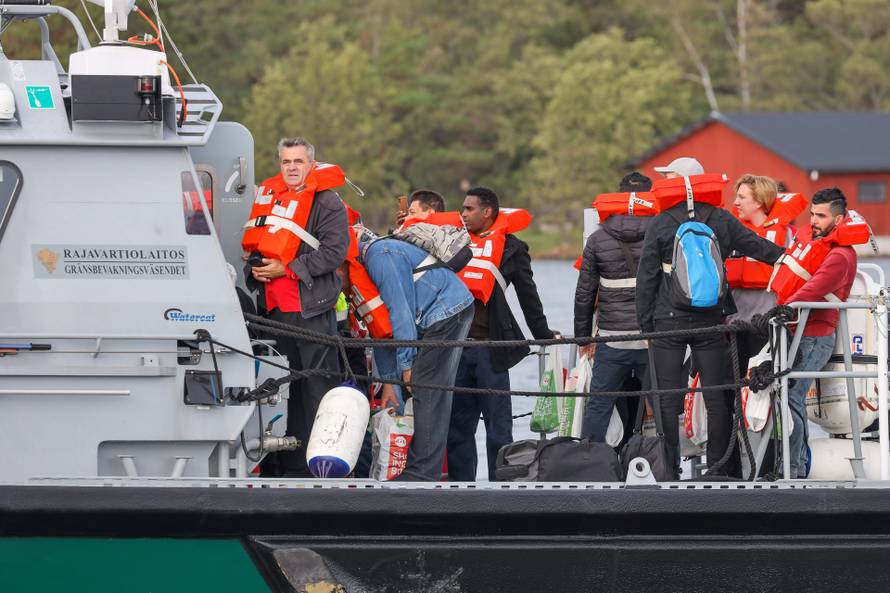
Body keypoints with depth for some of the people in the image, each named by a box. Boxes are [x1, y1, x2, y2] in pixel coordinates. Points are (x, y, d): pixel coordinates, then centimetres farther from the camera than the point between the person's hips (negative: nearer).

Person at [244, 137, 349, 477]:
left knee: (318, 388, -5)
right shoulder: (269, 198, 15)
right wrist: (255, 268, 1)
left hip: (313, 310, -6)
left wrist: (286, 269, -16)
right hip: (275, 309, 6)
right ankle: (288, 467, 16)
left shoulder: (327, 203, -3)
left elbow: (333, 252, -14)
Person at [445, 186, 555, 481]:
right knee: (457, 424, 7)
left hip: (490, 347, -5)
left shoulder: (510, 247, 5)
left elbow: (528, 296, 8)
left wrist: (544, 336, 7)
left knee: (498, 426, -2)